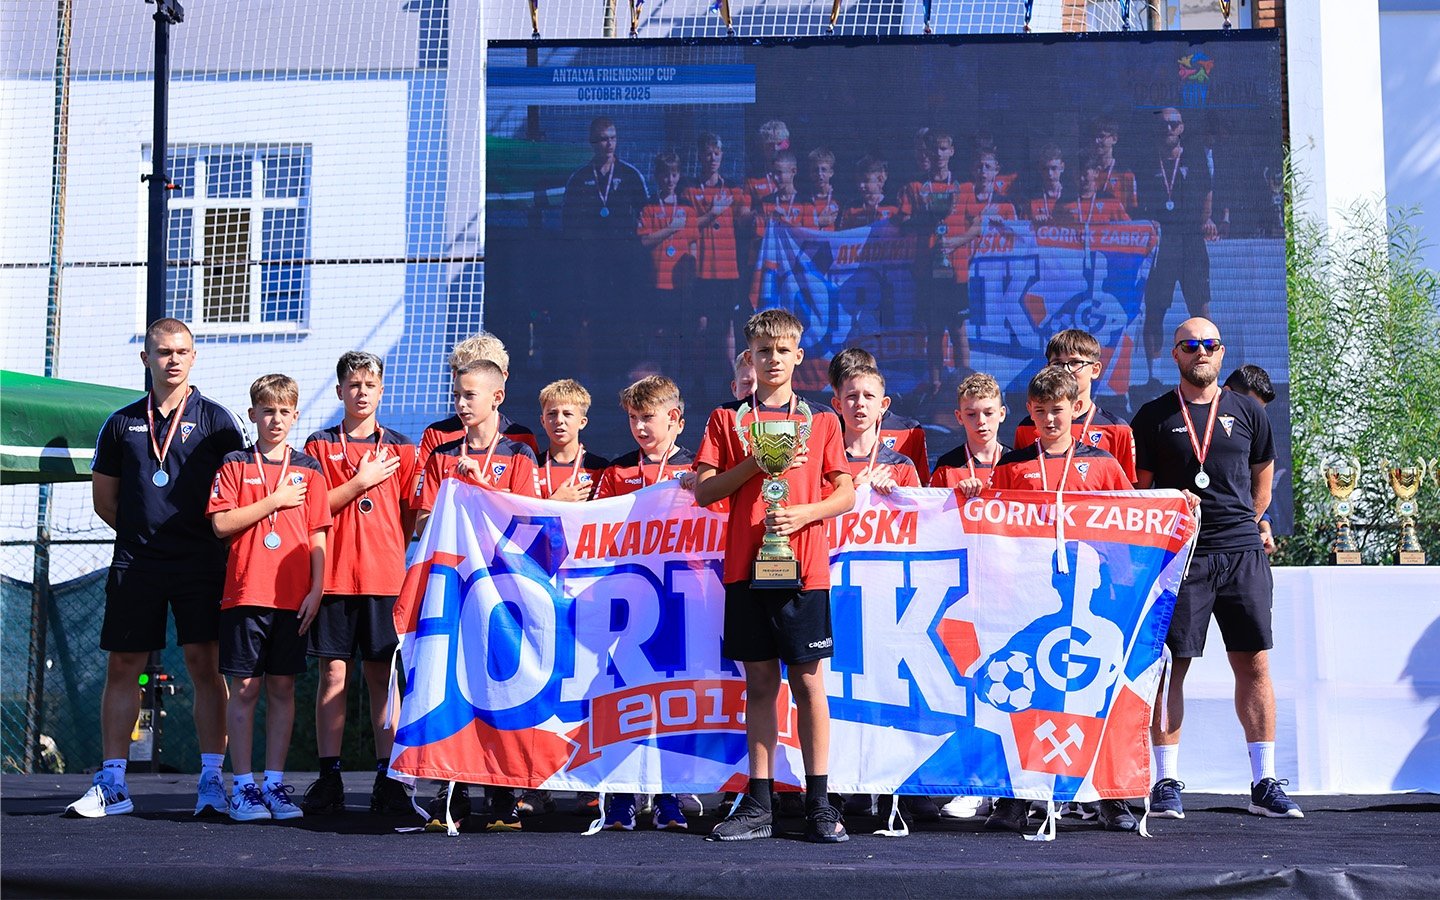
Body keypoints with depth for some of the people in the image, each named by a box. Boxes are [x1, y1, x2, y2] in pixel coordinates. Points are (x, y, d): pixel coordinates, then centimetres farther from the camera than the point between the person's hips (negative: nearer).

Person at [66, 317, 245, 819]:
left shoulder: (215, 419, 5)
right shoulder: (121, 423, 12)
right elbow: (104, 499, 16)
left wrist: (204, 535, -2)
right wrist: (143, 532, 8)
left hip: (200, 564, -2)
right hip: (135, 564, 3)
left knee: (204, 665, -5)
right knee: (122, 667, 4)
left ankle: (211, 782, 0)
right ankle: (112, 784, 12)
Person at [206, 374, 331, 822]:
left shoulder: (309, 469, 10)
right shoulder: (235, 463, 6)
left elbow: (318, 535, 8)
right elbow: (221, 524, -4)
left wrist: (316, 589, 0)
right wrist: (275, 501, -7)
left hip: (293, 596, 2)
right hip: (246, 594, -1)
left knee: (283, 689, 5)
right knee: (245, 689, 0)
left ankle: (275, 784, 12)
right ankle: (243, 786, 7)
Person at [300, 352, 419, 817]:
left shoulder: (401, 448, 11)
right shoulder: (320, 444, 9)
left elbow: (411, 515, 11)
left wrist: (402, 561, -1)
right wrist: (360, 483, -6)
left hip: (386, 576, 0)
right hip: (333, 576, 0)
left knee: (383, 676, 2)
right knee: (334, 673, 0)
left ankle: (387, 779, 6)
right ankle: (328, 778, 5)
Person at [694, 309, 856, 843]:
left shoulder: (820, 422, 8)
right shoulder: (727, 419, 9)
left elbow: (846, 494, 5)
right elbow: (704, 491, 2)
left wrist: (804, 512, -12)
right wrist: (755, 463, -9)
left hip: (803, 567, -1)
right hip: (746, 565, 1)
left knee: (809, 683, 0)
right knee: (759, 683, 6)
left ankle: (818, 804, 7)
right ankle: (758, 805, 13)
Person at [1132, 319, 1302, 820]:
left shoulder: (1247, 413, 12)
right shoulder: (1154, 417, 6)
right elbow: (1137, 490, 7)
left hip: (1242, 553, 2)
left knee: (1254, 664, 1)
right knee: (1170, 664, -3)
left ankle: (1264, 783, 9)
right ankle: (1167, 782, 5)